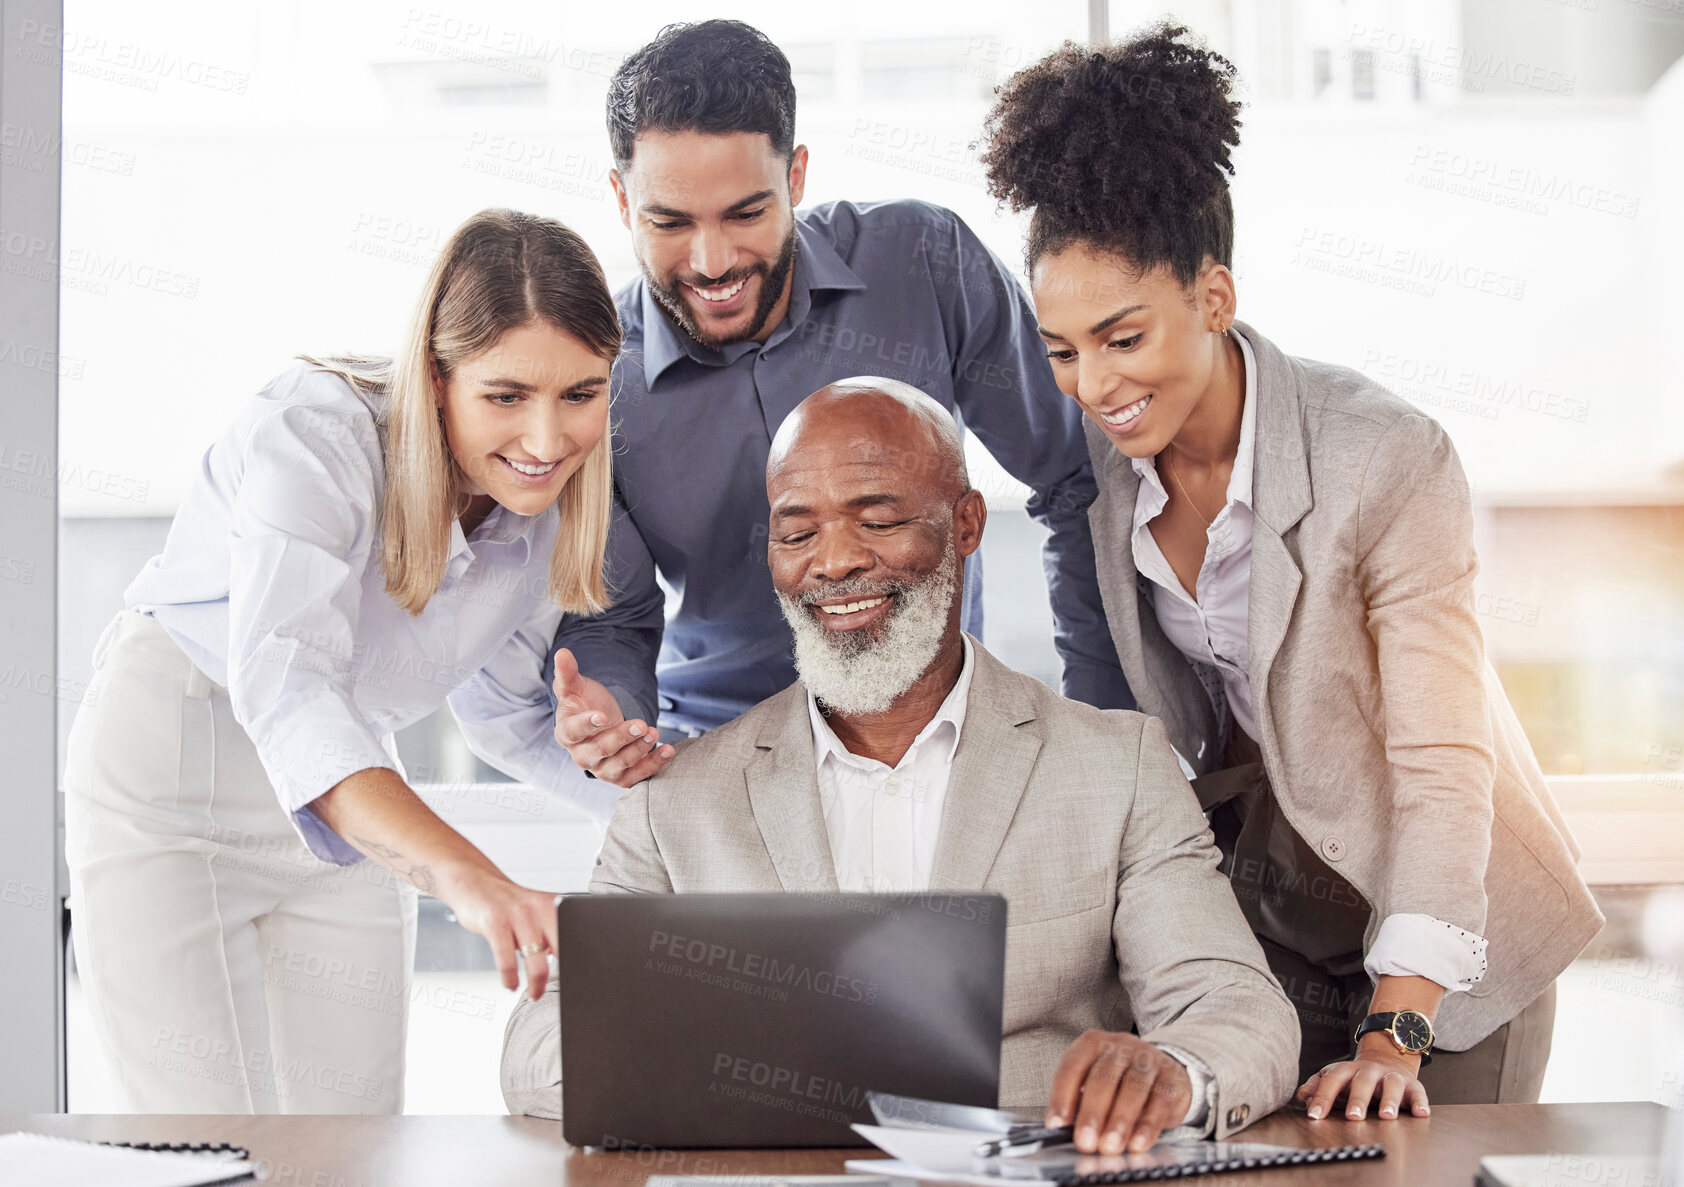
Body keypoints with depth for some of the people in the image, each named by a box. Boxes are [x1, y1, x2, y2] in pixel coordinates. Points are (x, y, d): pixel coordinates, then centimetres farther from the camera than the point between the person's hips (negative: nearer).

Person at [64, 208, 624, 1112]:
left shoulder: (558, 507, -10)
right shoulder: (318, 433, -29)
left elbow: (508, 716, 4)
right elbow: (282, 683, -43)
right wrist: (466, 876, -57)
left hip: (354, 808, 5)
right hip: (170, 776, -5)